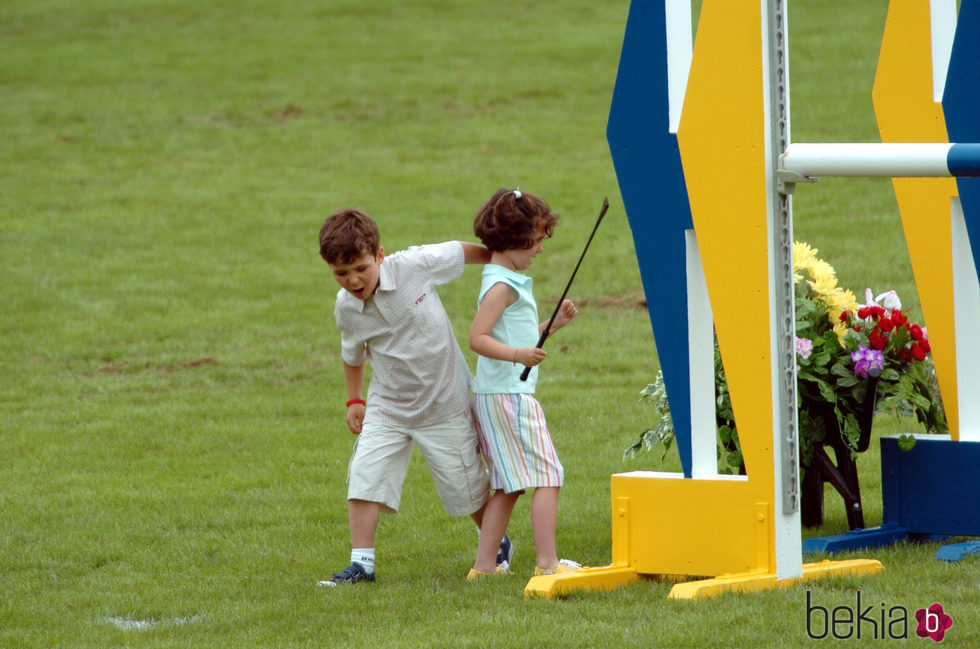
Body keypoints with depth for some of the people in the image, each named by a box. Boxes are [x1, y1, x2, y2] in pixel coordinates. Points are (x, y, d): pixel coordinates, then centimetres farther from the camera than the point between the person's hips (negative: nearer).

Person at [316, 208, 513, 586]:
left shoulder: (416, 266, -22)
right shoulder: (346, 308, -11)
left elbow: (462, 252, -2)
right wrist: (354, 400, 13)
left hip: (445, 405, -2)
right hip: (387, 406, 2)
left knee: (467, 489, 9)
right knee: (365, 477, -14)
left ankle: (497, 545, 35)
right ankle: (361, 563, -5)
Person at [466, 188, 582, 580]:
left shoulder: (510, 282, 20)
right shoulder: (501, 286, -13)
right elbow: (478, 338, -22)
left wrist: (554, 325, 19)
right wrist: (517, 354, -33)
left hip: (495, 398, 10)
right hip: (508, 396, -10)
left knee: (509, 487, 11)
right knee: (547, 477, -9)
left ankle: (484, 564, 11)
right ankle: (547, 563, -11)